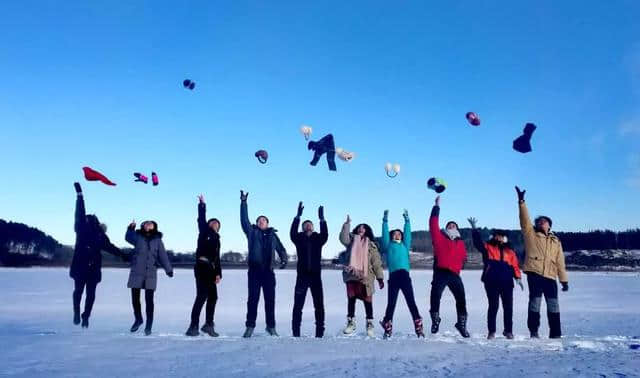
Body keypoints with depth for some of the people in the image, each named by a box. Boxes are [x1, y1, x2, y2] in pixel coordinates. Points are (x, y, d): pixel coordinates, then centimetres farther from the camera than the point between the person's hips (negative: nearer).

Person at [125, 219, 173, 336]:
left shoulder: (157, 240, 4)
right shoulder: (137, 237, 5)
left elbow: (163, 255, 2)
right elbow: (128, 237, -8)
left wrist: (168, 269, -6)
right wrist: (131, 228, -25)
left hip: (151, 274, 0)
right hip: (136, 272, 0)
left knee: (149, 300, -2)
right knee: (135, 298, 8)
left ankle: (148, 326, 8)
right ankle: (138, 319, 33)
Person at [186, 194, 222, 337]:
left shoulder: (216, 239, 24)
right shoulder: (204, 232, 9)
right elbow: (201, 219, -7)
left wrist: (218, 273, 10)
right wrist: (202, 205, -11)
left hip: (211, 269, 8)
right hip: (202, 266, -8)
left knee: (213, 296, 9)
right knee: (202, 295, -14)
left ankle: (208, 324, 19)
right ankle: (193, 327, -12)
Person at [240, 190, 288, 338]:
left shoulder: (273, 235, 16)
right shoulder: (252, 232, 11)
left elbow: (280, 248, 12)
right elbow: (244, 219, 2)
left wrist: (284, 259, -8)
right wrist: (243, 202, -4)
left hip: (268, 271, 1)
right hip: (254, 270, -1)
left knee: (270, 299, 3)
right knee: (253, 299, -1)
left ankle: (271, 327, 11)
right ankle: (250, 326, 6)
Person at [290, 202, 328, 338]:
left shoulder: (318, 239, 8)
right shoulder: (299, 238, 5)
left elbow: (325, 234, -12)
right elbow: (292, 232, -14)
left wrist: (322, 219, -25)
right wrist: (298, 216, -25)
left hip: (316, 275, 1)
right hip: (302, 276, -1)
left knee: (319, 305, 2)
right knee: (298, 305, -1)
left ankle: (320, 331, 9)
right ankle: (296, 332, 5)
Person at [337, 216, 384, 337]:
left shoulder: (371, 245, 10)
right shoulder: (351, 240, 14)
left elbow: (376, 262, 7)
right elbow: (343, 239, -8)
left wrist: (380, 278, 3)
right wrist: (347, 224, -11)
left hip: (365, 277, -1)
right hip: (351, 275, 1)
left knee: (367, 300, 0)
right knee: (351, 299, 4)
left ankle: (370, 324, 11)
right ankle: (351, 323, 13)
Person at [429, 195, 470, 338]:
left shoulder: (460, 242, 18)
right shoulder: (439, 237, 8)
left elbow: (463, 257, 20)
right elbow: (433, 223, 0)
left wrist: (458, 267, 1)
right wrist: (437, 206, 0)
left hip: (454, 274, 3)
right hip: (440, 273, -3)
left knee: (461, 299, 2)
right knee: (435, 297, -9)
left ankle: (462, 324, 15)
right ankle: (435, 320, 9)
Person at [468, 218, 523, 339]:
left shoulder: (510, 250, 14)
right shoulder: (488, 247, 8)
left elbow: (515, 265, 12)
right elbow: (478, 242, -6)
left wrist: (518, 278, 1)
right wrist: (474, 229, -16)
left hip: (507, 282, 2)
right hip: (491, 282, -2)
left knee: (508, 307, 4)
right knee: (493, 306, 0)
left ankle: (508, 330, 18)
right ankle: (491, 331, 7)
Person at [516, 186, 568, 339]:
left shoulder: (555, 241, 18)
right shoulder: (530, 234, 10)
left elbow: (560, 262, 14)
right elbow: (525, 219, -3)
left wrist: (564, 280, 9)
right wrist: (521, 202, -14)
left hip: (550, 276, 3)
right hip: (534, 273, -3)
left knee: (553, 304, 2)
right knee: (535, 301, -4)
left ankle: (555, 333, 9)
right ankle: (533, 331, 4)